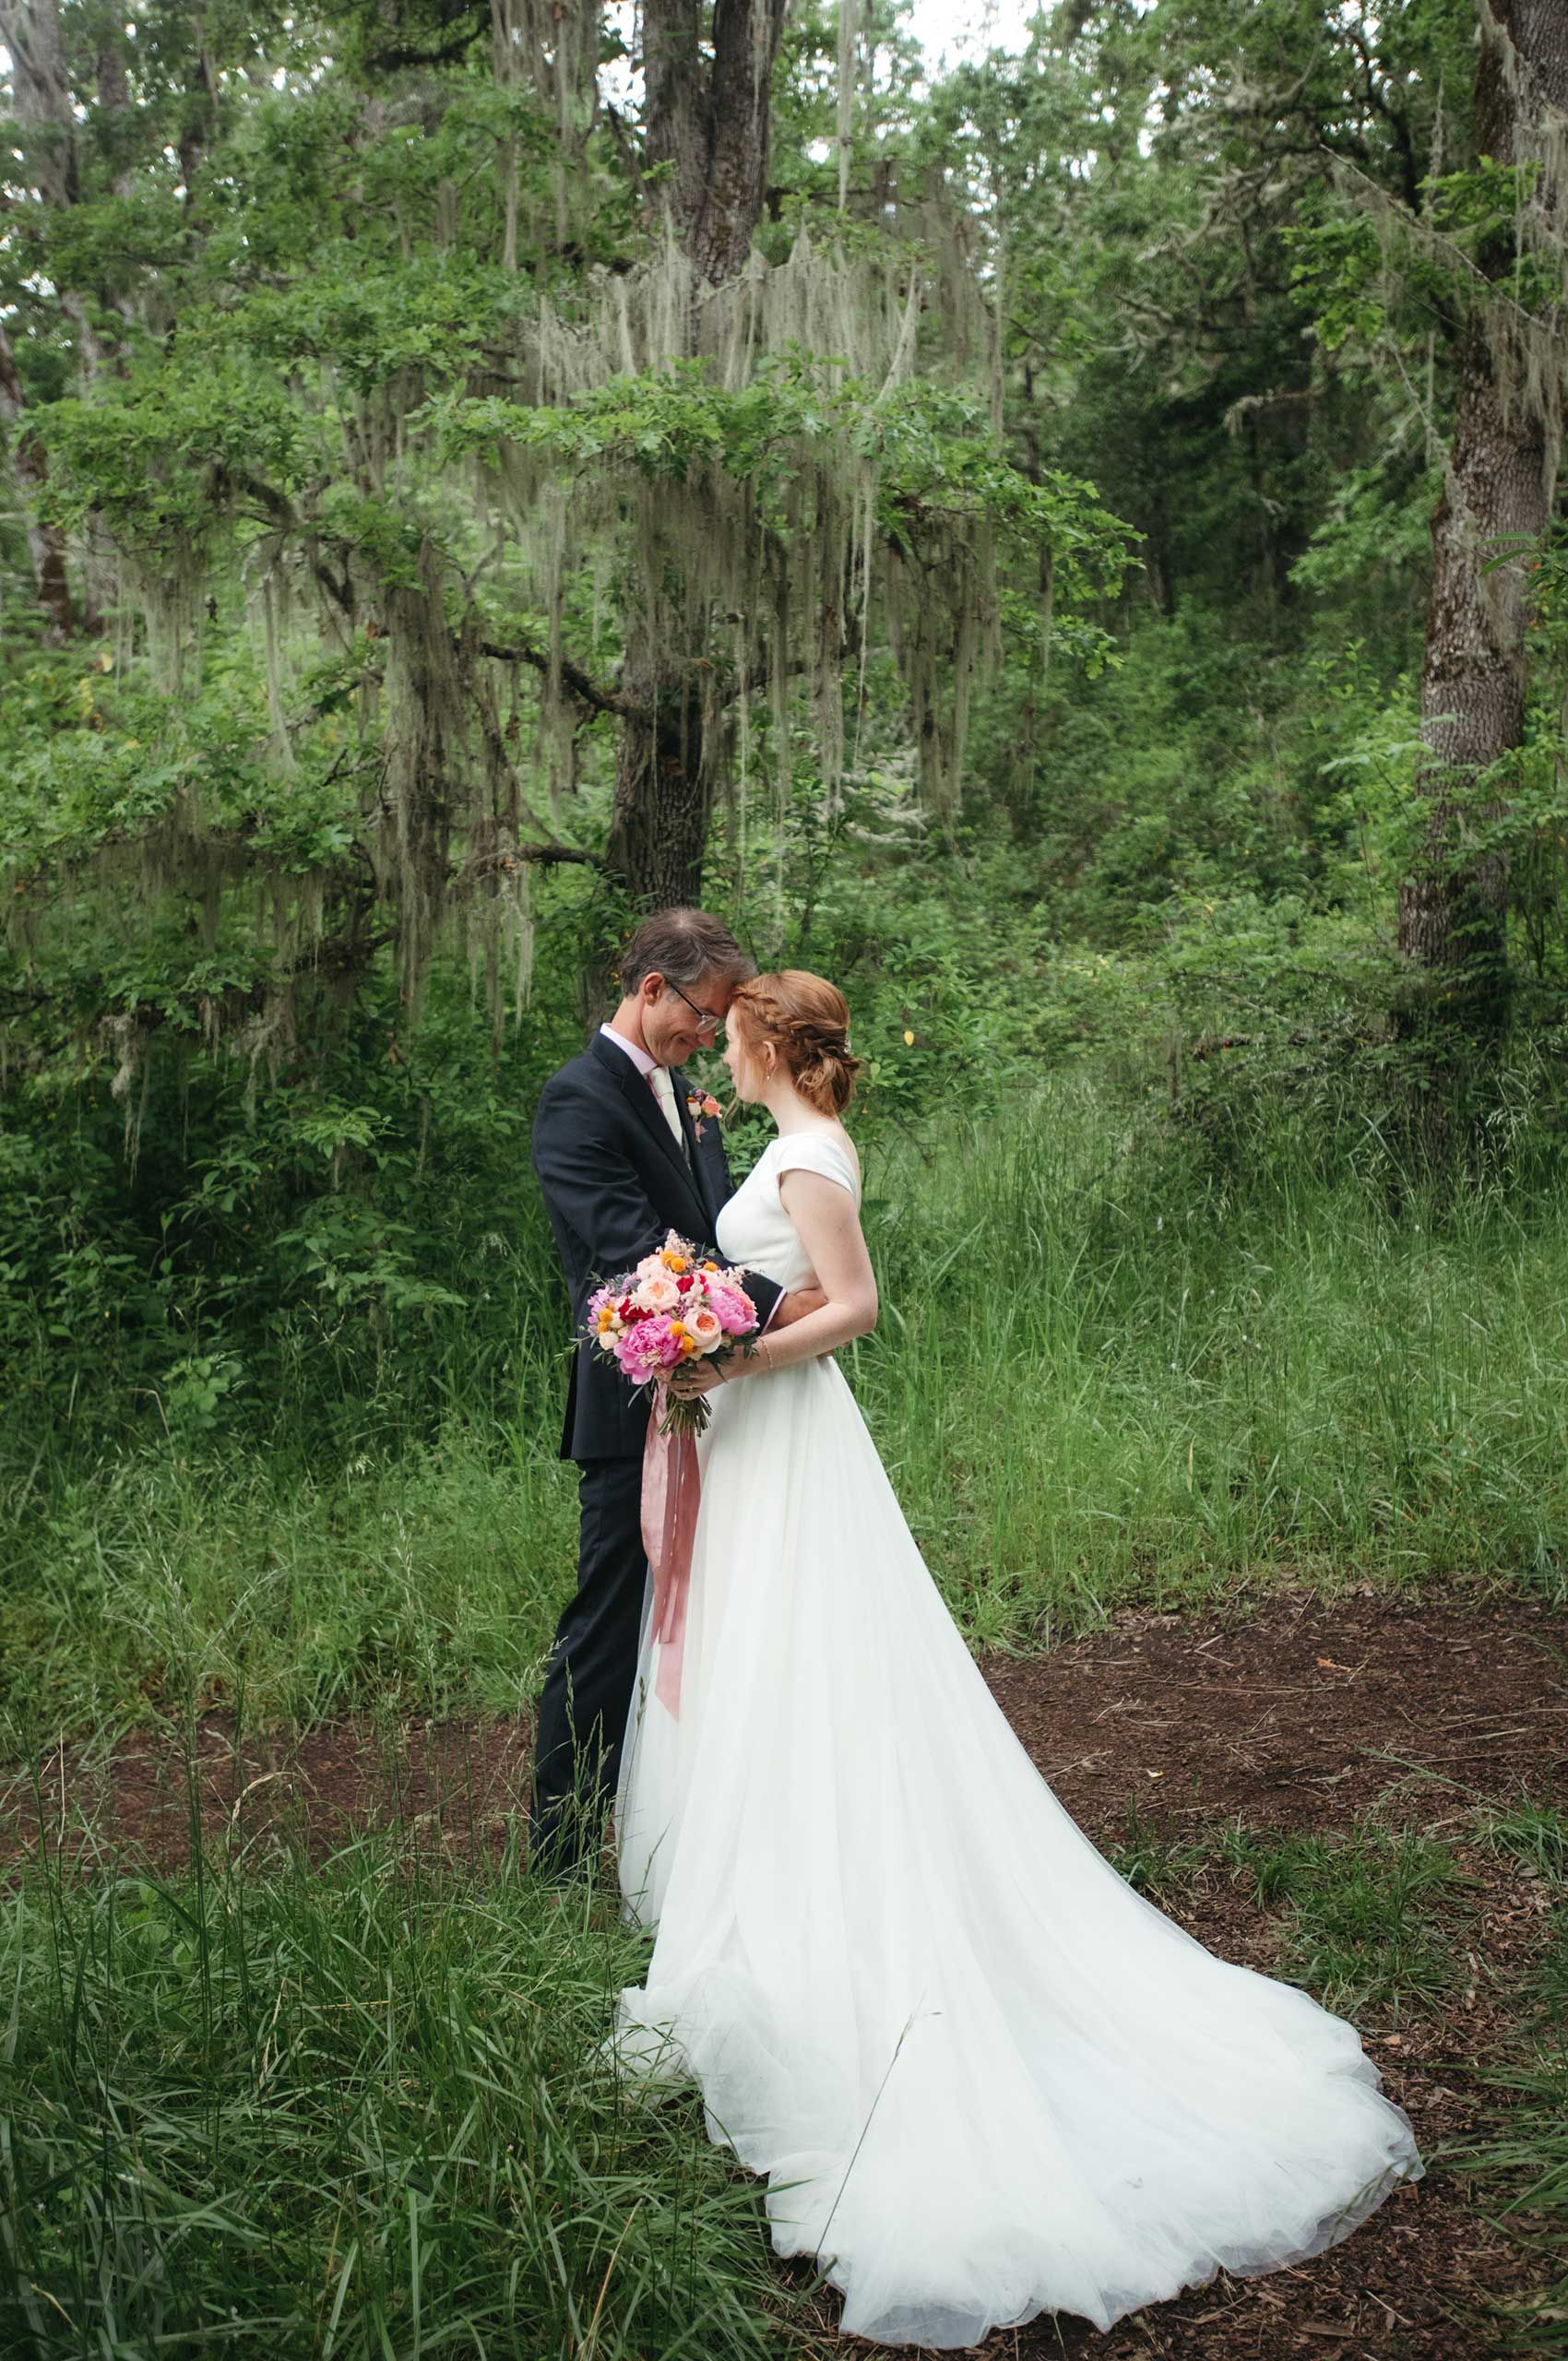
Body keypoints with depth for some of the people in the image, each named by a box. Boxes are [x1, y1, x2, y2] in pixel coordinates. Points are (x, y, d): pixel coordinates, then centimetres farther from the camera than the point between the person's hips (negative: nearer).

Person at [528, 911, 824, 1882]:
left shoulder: (683, 1097, 16)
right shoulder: (579, 1098, -14)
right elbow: (630, 1247, -24)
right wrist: (772, 1305, -28)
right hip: (635, 1409, -9)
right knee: (609, 1629, -1)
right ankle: (562, 1850, 12)